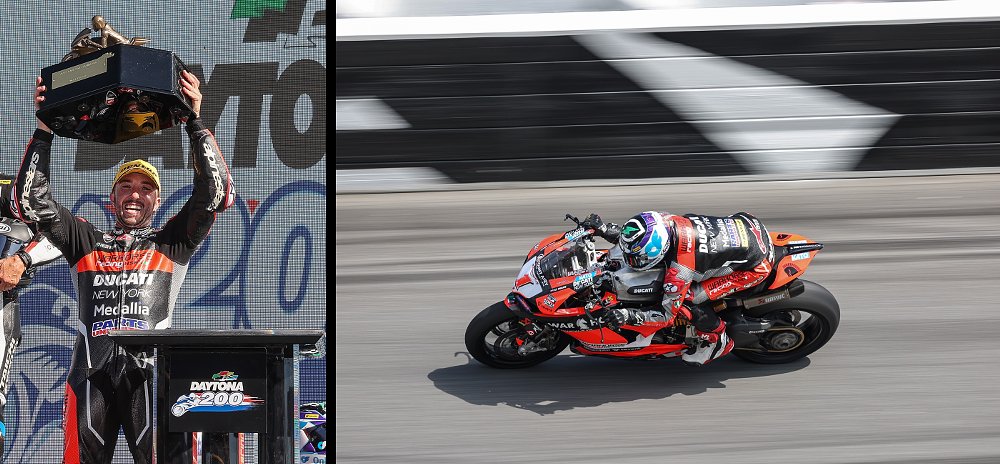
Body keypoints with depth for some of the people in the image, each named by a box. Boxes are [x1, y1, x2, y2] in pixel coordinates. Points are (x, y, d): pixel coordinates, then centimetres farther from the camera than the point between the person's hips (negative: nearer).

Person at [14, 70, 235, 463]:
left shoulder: (171, 242, 22)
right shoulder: (87, 241, 26)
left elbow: (214, 192, 11)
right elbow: (32, 201, 20)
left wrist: (195, 122, 6)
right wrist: (44, 128, 14)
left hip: (149, 363, -1)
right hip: (92, 368, 1)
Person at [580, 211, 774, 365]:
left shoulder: (678, 269, -32)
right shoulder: (662, 221, -14)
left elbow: (667, 314, -22)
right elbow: (631, 233, 8)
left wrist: (628, 316, -32)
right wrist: (603, 229, -6)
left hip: (756, 264, -8)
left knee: (686, 300, -14)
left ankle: (717, 341, 10)